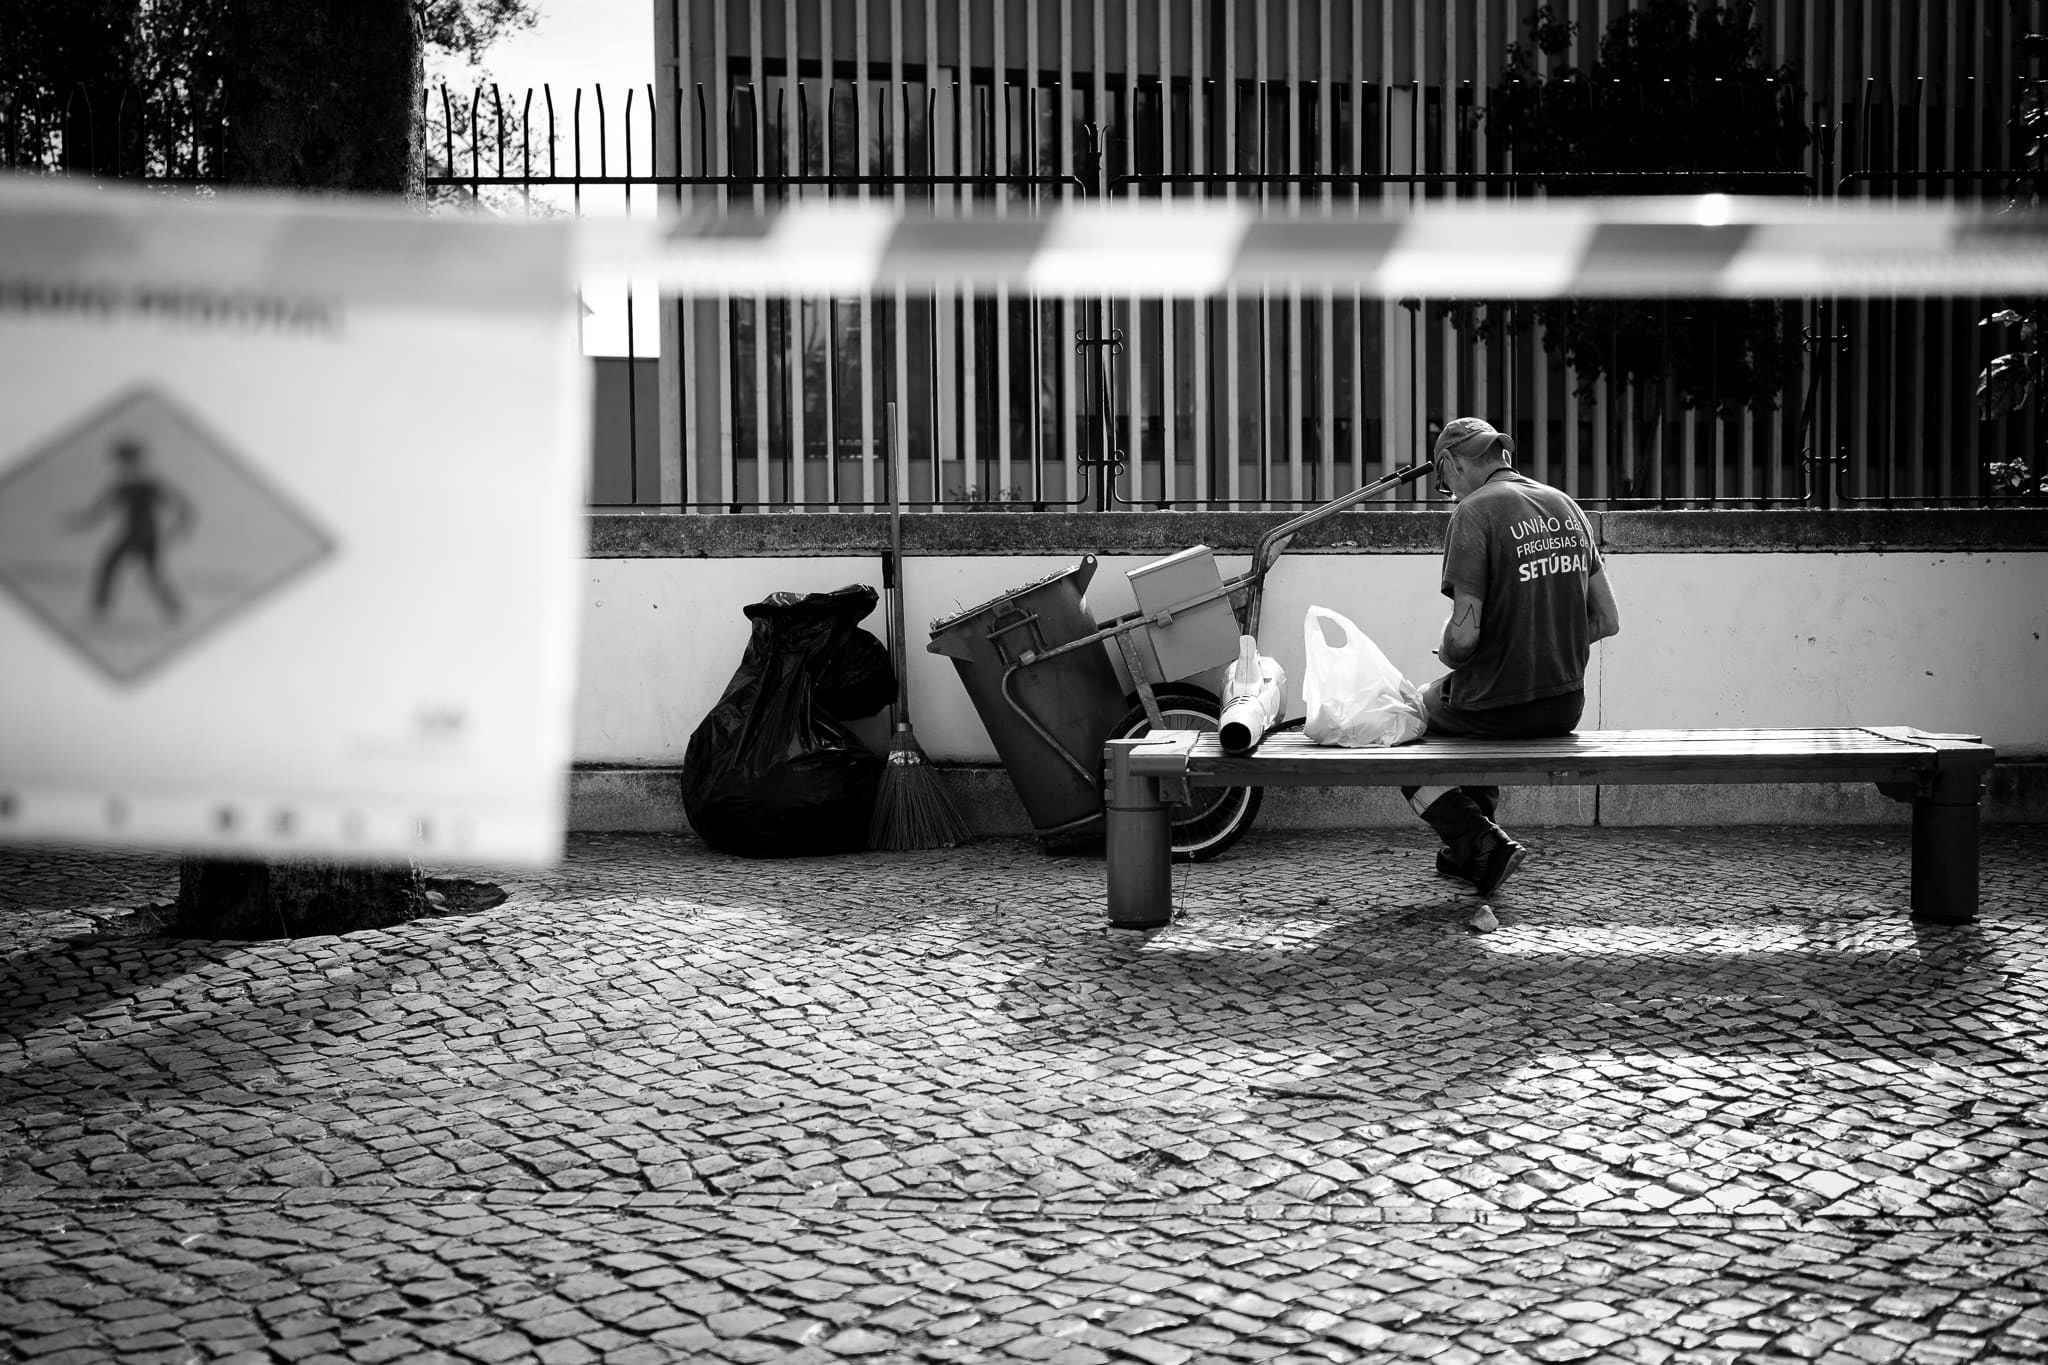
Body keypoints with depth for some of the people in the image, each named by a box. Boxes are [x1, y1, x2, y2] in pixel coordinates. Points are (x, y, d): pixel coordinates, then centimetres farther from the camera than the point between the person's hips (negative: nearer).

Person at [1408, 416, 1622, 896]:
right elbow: (1608, 620, 10)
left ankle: (1484, 845, 5)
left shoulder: (1475, 513, -13)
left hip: (1499, 708, -7)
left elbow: (1465, 633, -19)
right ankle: (1464, 853, 39)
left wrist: (1448, 656, 2)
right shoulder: (1567, 506, 8)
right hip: (1566, 708, 7)